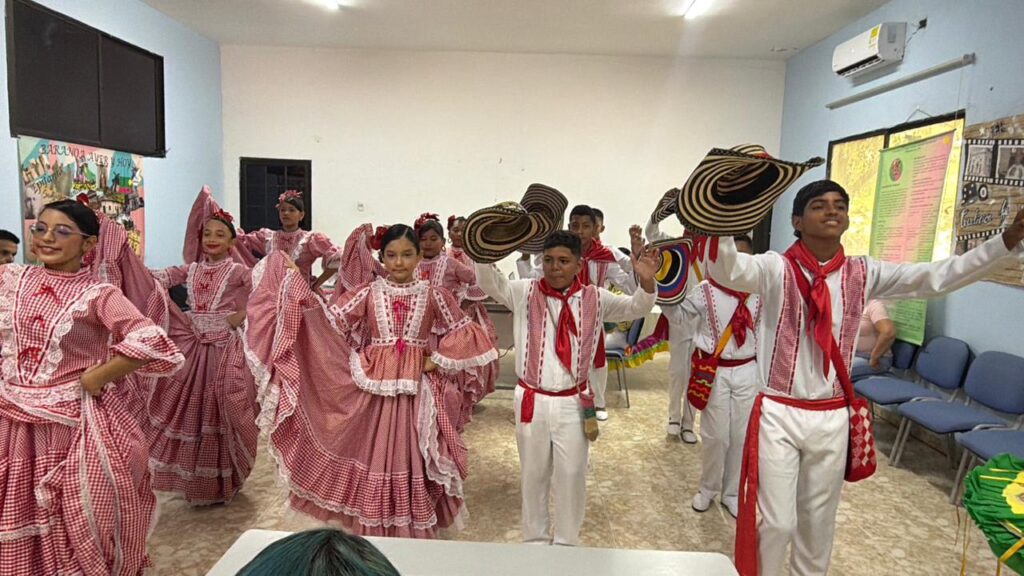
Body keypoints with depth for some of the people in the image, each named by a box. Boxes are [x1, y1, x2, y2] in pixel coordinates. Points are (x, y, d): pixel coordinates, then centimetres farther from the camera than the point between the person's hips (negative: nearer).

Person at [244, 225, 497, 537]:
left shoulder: (433, 295, -1)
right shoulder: (368, 293, 0)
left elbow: (464, 332, 6)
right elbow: (329, 319, -6)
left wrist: (437, 361, -3)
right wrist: (295, 279, -11)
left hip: (415, 391, 0)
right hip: (373, 388, 1)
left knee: (412, 459, 7)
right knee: (374, 456, 9)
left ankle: (415, 532, 26)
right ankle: (373, 533, 27)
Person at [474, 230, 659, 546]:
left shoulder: (595, 298, -1)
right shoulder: (525, 292, -4)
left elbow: (635, 308, -4)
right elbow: (489, 282, -13)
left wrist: (646, 282, -26)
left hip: (573, 402, 1)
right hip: (532, 399, 0)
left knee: (571, 474, 12)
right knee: (533, 473, 15)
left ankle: (566, 542, 33)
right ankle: (535, 539, 36)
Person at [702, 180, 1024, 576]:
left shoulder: (863, 274, 2)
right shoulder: (775, 269, -13)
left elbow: (936, 278, -3)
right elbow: (725, 271, -32)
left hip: (832, 417, 4)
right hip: (779, 413, -4)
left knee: (820, 519, 21)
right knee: (776, 521, 4)